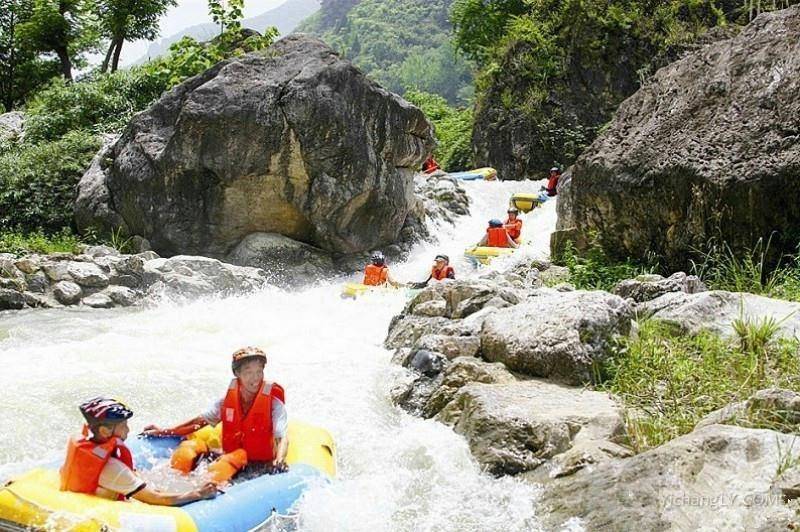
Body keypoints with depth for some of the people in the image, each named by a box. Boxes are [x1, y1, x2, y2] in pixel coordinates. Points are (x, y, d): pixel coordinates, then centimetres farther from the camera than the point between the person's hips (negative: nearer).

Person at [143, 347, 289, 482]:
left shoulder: (273, 403, -8)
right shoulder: (228, 399, 5)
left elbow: (282, 438, -19)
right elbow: (200, 421, 13)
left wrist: (279, 462, -40)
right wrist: (164, 432, 9)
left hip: (259, 466, -5)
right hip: (229, 457, 5)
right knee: (188, 447, -11)